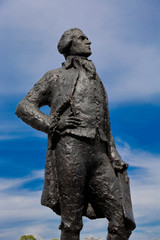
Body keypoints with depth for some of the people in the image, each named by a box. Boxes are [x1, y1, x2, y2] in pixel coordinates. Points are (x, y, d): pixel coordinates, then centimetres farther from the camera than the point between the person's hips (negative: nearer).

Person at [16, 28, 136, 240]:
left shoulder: (96, 81, 30)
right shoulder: (55, 77, 16)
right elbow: (24, 107, 10)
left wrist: (115, 160, 15)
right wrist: (52, 124, -7)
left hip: (98, 154, 5)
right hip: (69, 150, -4)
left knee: (123, 221, -5)